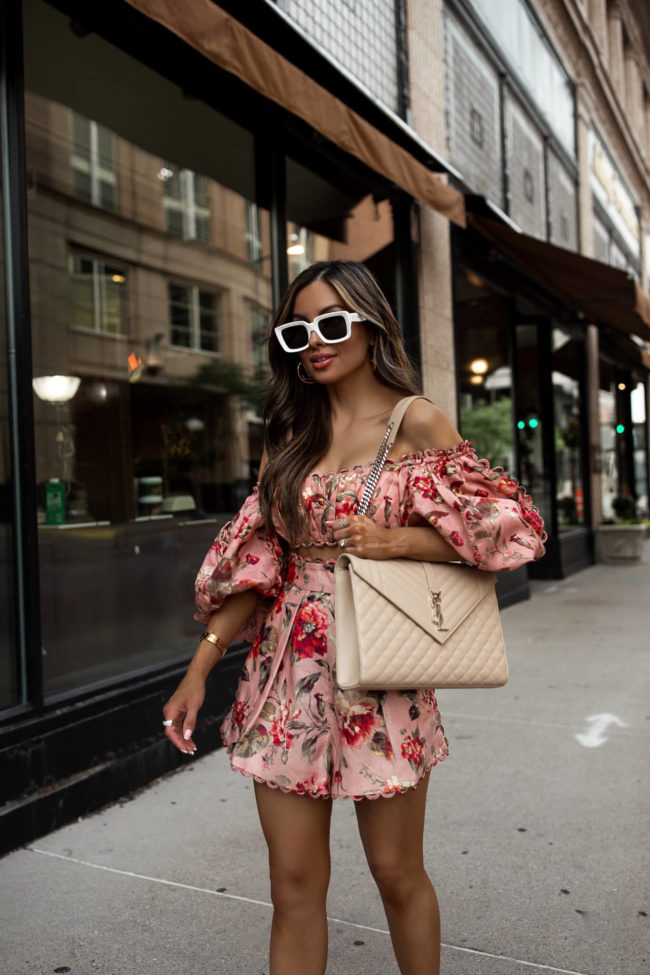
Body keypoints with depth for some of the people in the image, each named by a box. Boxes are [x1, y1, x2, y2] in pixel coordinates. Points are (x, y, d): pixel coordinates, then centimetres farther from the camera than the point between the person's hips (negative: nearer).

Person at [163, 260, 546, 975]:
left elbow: (509, 524, -4)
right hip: (287, 674, 3)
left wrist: (392, 541, -15)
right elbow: (256, 560, 8)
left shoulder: (417, 422, -3)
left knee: (397, 873, 12)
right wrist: (200, 665, 1)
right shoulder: (291, 433, 9)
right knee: (294, 886, 9)